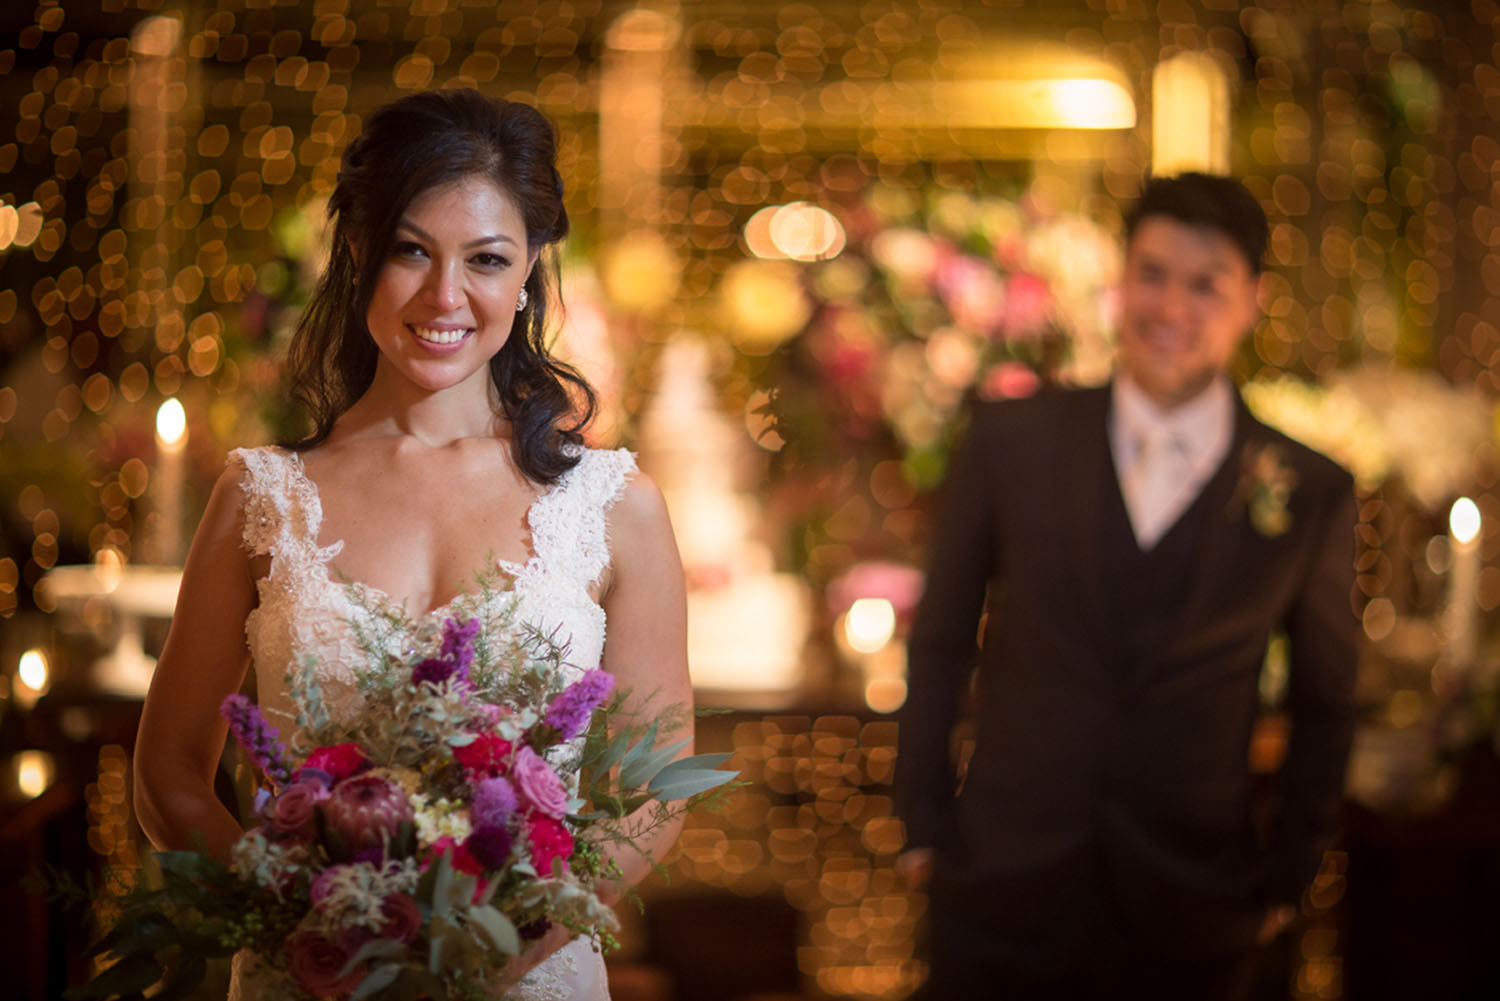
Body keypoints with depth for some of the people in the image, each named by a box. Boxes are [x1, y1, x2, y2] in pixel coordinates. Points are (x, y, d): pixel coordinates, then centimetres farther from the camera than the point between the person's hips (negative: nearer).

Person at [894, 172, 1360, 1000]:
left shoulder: (1312, 494, -1)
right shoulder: (1010, 441, 0)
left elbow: (1324, 702, 8)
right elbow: (940, 640, 7)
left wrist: (1286, 874, 6)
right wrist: (925, 823, 5)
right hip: (1001, 898, 0)